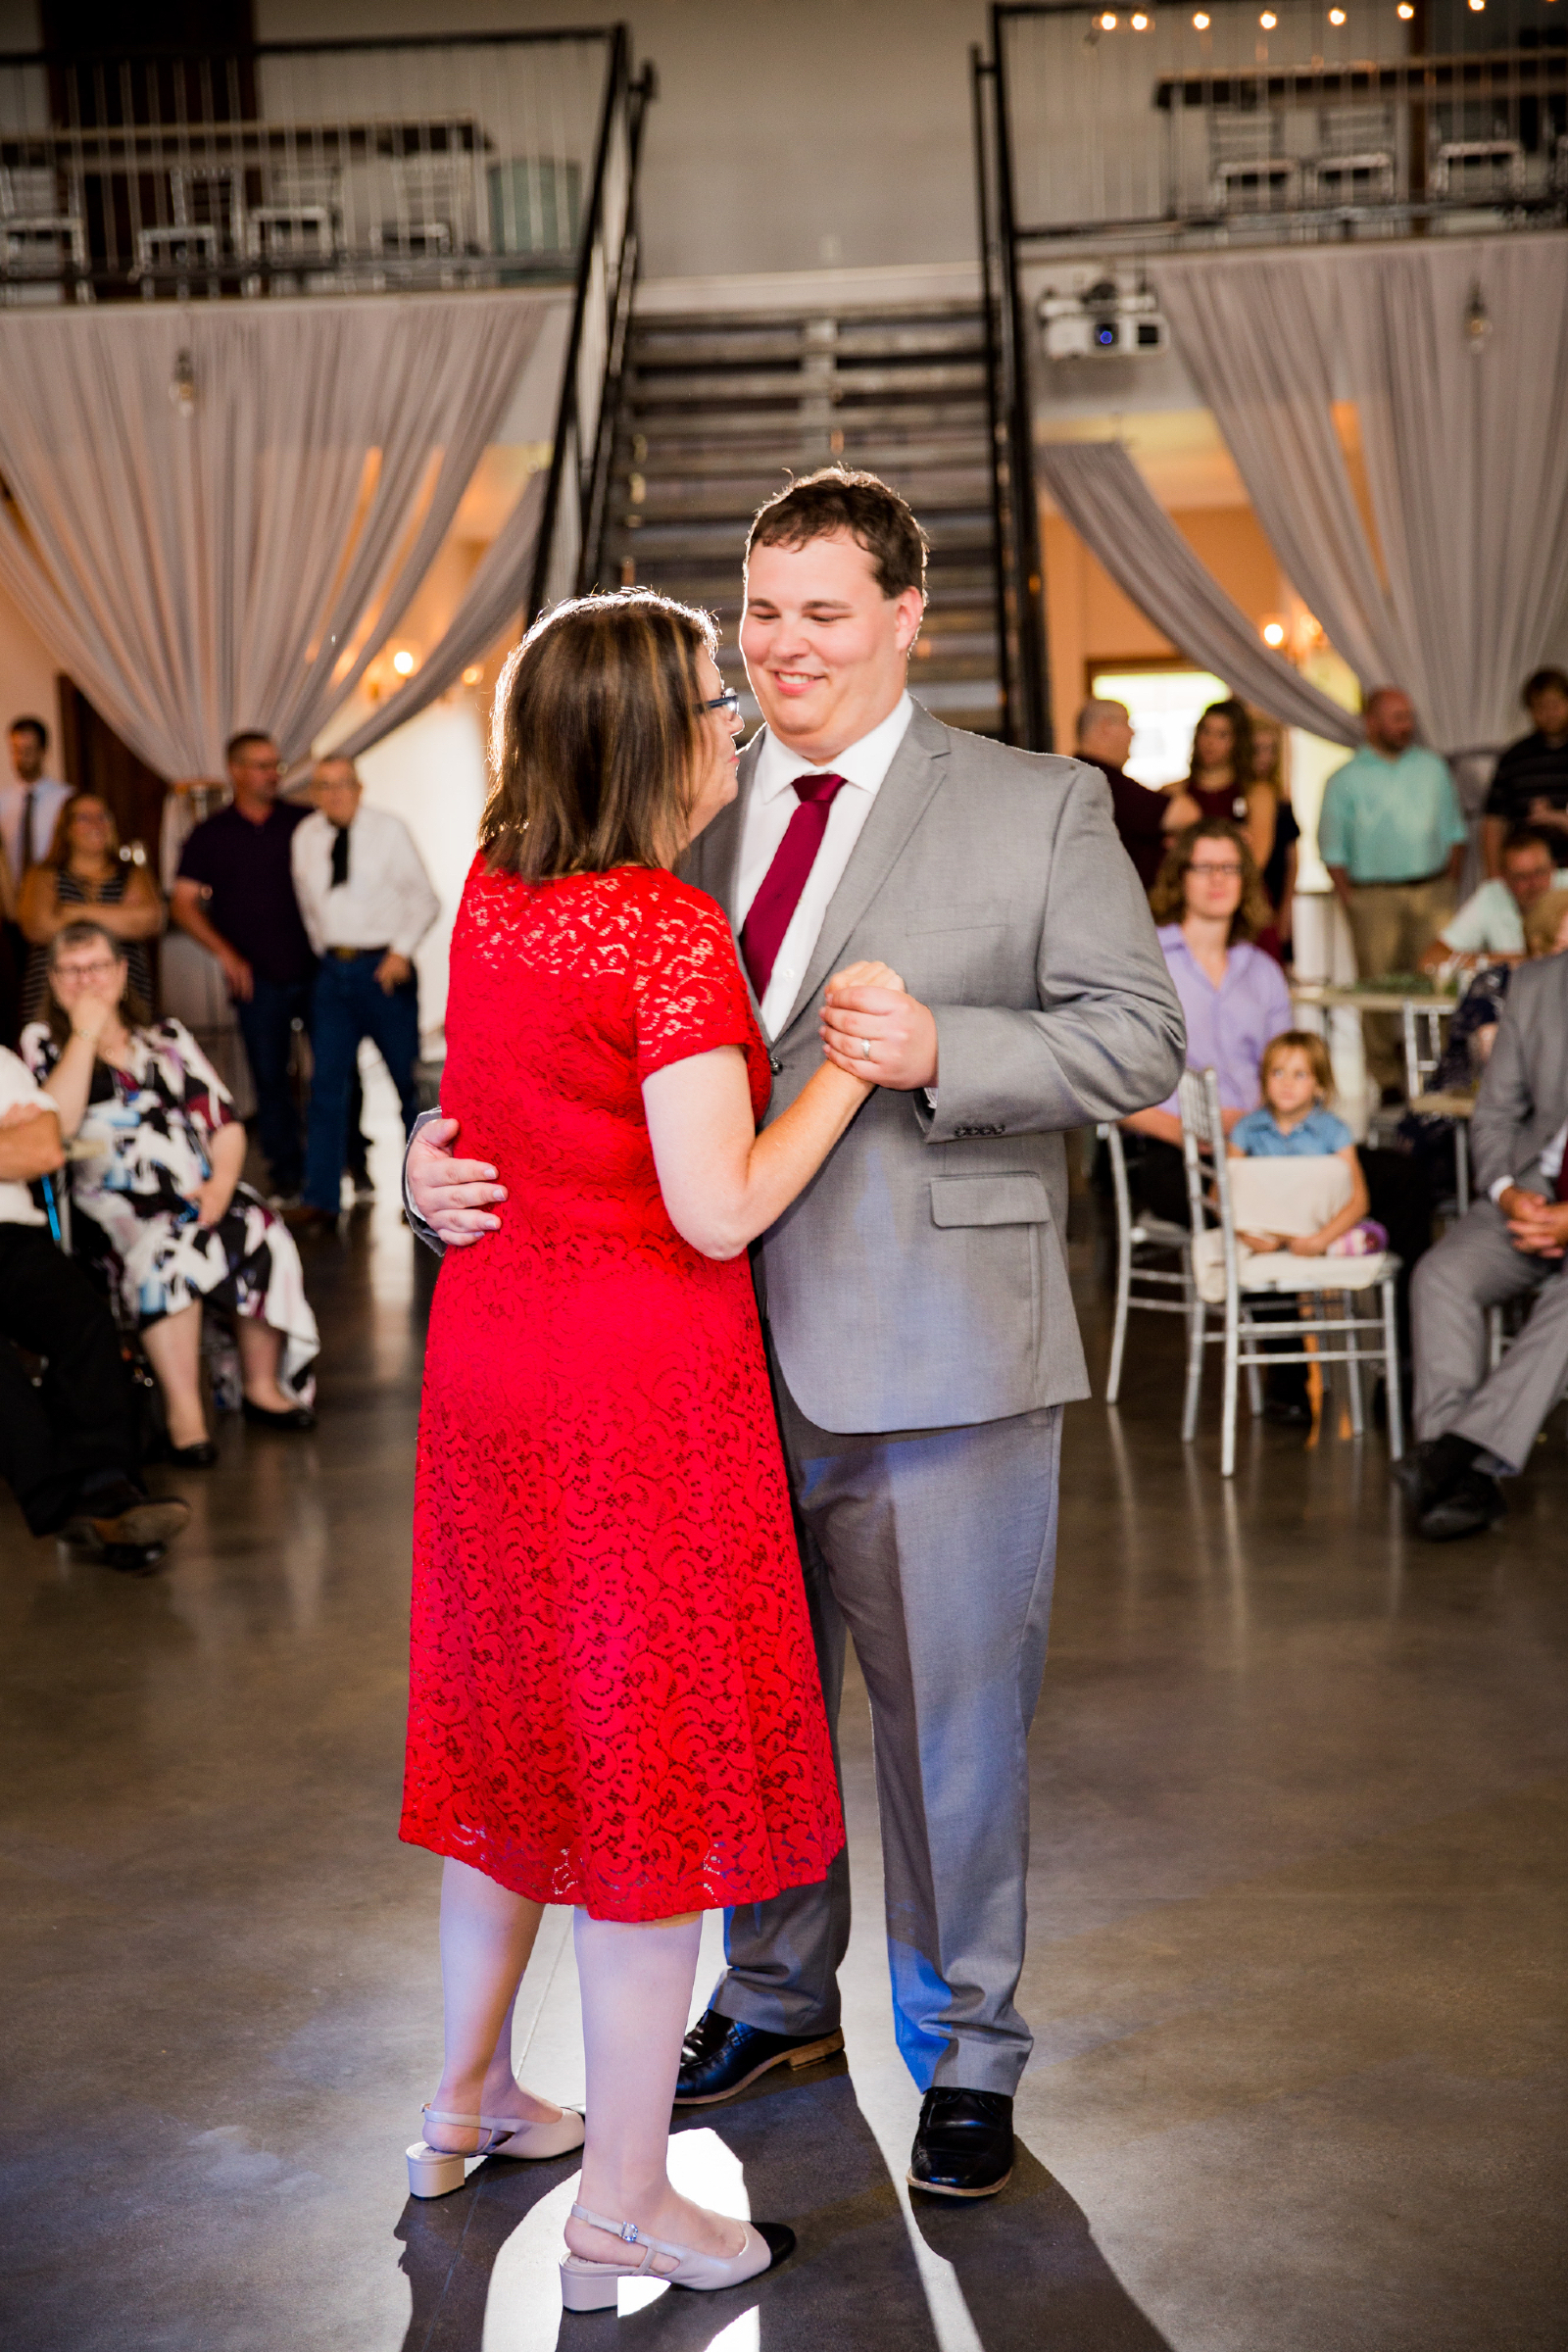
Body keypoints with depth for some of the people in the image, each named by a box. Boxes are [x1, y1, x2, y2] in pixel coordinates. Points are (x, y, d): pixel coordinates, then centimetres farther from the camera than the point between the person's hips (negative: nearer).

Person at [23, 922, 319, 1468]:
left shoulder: (167, 1037, 21)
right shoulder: (43, 1043, 12)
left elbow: (224, 1122, 14)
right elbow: (56, 1124, -8)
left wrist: (222, 1181, -6)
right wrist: (86, 1034, -6)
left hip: (199, 1189, 3)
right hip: (116, 1198, -3)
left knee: (262, 1234, -28)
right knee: (165, 1253, -37)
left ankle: (263, 1385, -10)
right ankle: (184, 1412, -33)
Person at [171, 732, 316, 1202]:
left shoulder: (304, 823, 5)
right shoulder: (210, 836, 5)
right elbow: (183, 904, 5)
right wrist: (226, 953, -6)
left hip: (317, 968, 0)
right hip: (258, 978, 0)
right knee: (270, 1077, 4)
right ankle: (286, 1171, 14)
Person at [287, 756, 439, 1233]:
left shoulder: (388, 829, -4)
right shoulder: (305, 837, 8)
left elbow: (424, 898, -2)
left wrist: (401, 950, -11)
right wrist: (324, 953, 11)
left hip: (384, 967, -3)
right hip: (332, 970, 3)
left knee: (409, 1080, 3)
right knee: (327, 1082, 0)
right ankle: (321, 1199, 3)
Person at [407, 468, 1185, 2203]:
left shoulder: (1038, 808, -1)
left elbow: (1141, 1039, -6)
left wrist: (938, 1052, -21)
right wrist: (442, 1151, -9)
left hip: (933, 1356, -4)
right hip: (723, 1349, 4)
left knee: (949, 1708, 8)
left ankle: (965, 2047, 29)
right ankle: (776, 1992, 42)